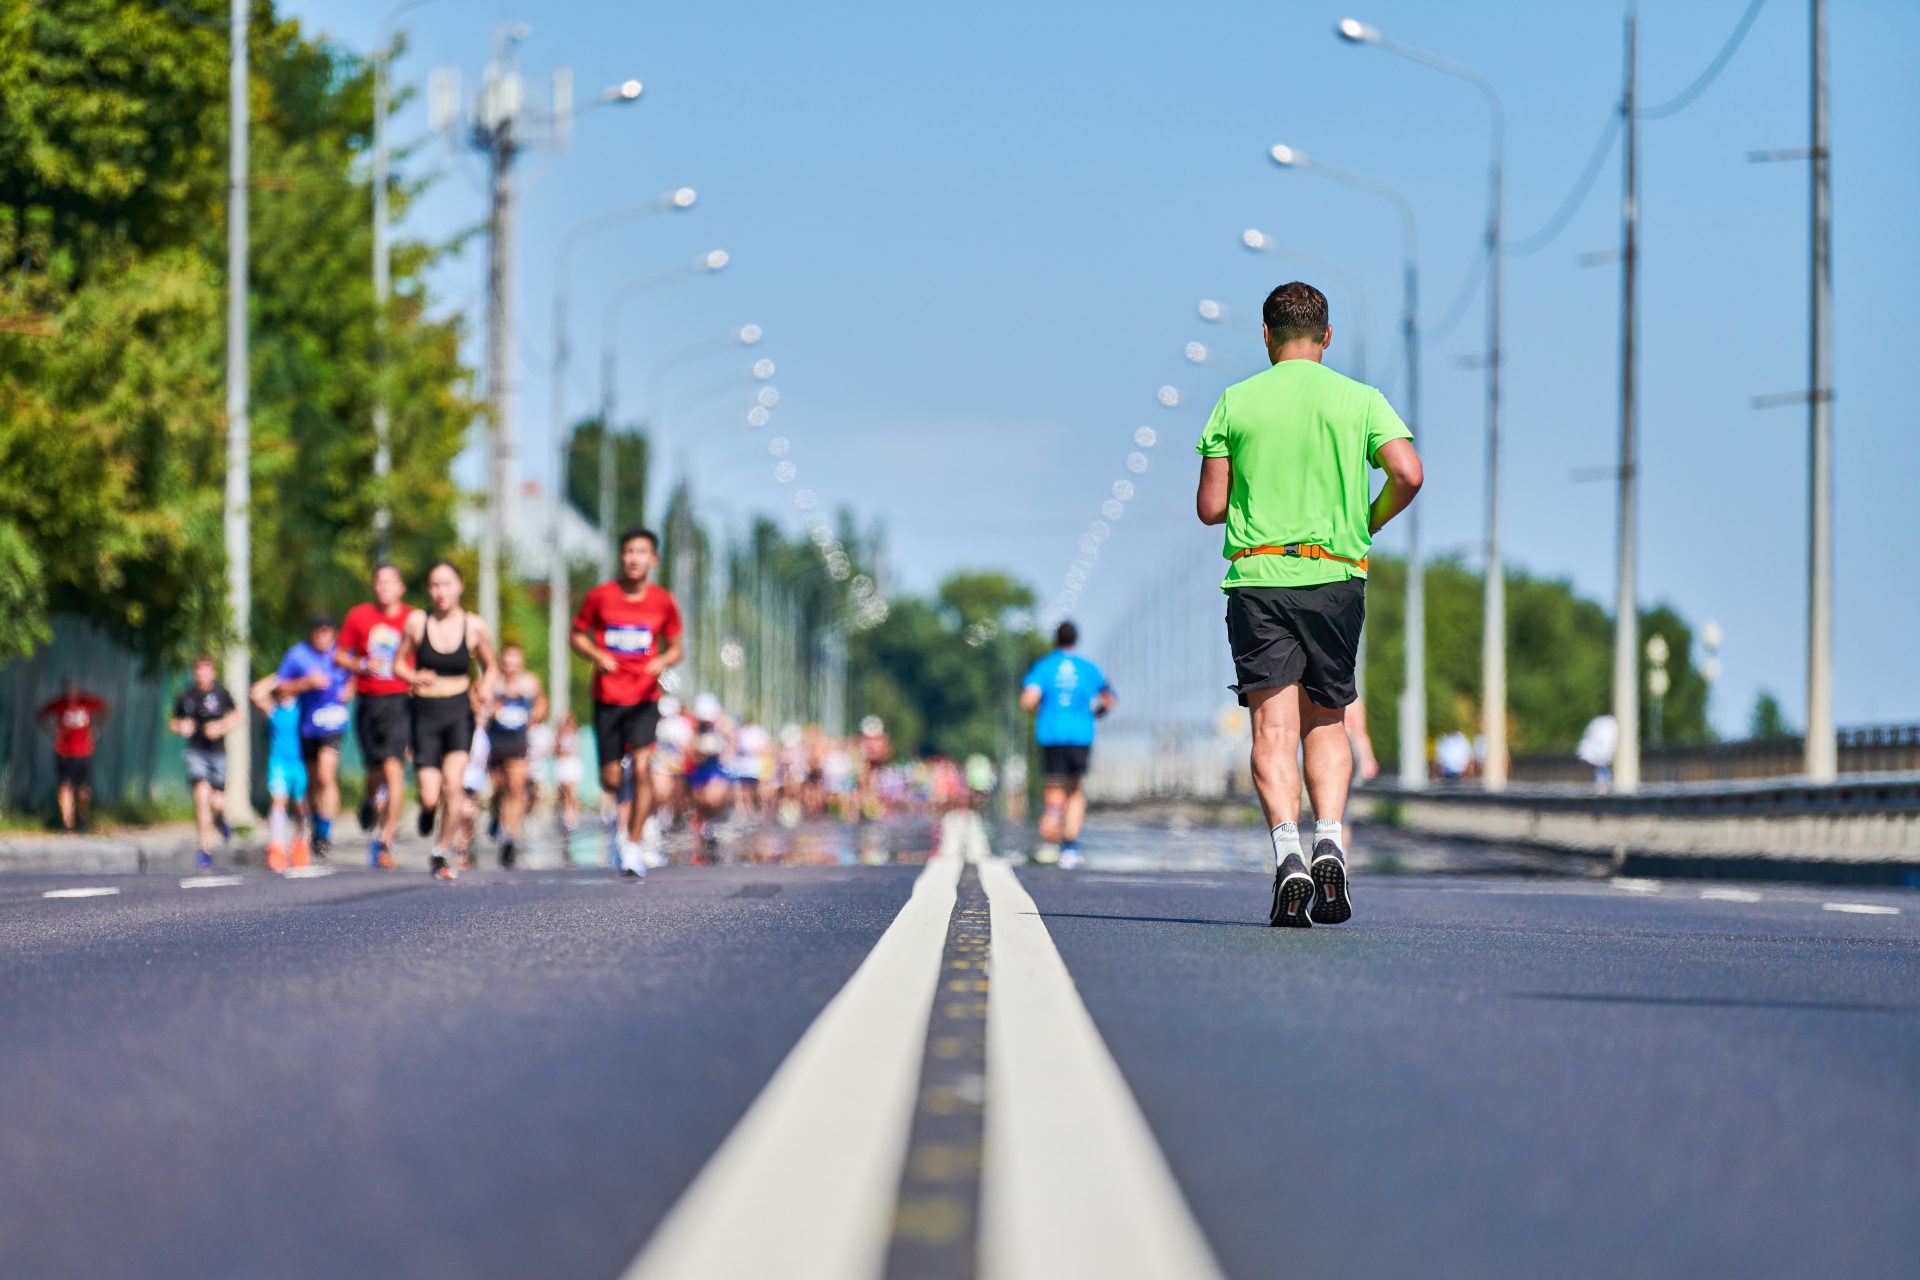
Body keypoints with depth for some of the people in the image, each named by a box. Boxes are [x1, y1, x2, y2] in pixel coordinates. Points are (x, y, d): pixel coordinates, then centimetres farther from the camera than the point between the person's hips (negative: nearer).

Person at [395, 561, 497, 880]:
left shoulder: (475, 626, -1)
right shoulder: (417, 622, -3)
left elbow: (490, 666, 12)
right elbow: (399, 663, 7)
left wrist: (486, 687, -9)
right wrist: (415, 677, -15)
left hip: (459, 712, 0)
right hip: (425, 713, 0)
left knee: (451, 784, -16)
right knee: (430, 797, -7)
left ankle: (442, 852, 2)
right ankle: (428, 811, 32)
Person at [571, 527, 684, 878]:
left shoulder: (663, 602, 0)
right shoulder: (600, 597, -2)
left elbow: (675, 647, 10)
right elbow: (578, 635, 8)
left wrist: (663, 661, -13)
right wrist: (597, 655, -12)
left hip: (644, 698, 0)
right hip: (607, 699, 1)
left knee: (642, 769, -16)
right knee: (610, 781, 3)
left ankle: (632, 846, -7)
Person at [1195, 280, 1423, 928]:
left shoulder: (1236, 402, 3)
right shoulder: (1360, 399, 5)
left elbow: (1210, 507, 1)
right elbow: (1408, 474, -8)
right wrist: (1367, 525, 9)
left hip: (1257, 576, -1)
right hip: (1335, 577, 1)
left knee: (1274, 728, -4)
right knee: (1326, 722, 14)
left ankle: (1287, 855, -21)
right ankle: (1330, 842, -6)